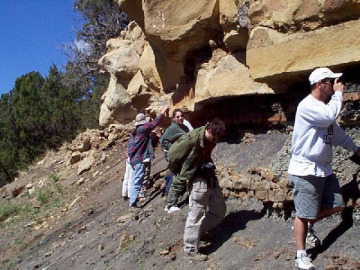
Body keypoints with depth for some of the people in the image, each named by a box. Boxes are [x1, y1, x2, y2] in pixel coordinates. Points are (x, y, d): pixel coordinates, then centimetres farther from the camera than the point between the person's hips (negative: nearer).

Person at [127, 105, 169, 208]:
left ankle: (132, 200, 18)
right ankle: (133, 201, -13)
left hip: (134, 159, 9)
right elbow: (155, 123, -10)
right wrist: (163, 112, -2)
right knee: (137, 182, -9)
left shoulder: (134, 132, 15)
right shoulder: (142, 129, -10)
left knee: (134, 181, 13)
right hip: (140, 159, -9)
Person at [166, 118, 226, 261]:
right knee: (195, 215, -2)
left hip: (209, 177, 8)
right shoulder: (191, 139, -24)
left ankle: (199, 230, 31)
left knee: (219, 211, 16)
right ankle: (190, 250, 11)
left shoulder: (210, 140, 1)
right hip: (197, 180, -8)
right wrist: (179, 174, -6)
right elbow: (173, 154, -15)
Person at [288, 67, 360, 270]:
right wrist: (338, 94, -18)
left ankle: (309, 226, 33)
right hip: (306, 170, -9)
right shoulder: (307, 106, -16)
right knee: (304, 214, -1)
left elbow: (336, 132, 27)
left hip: (324, 168, 9)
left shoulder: (325, 106, 14)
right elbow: (330, 116, -33)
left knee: (336, 206, 12)